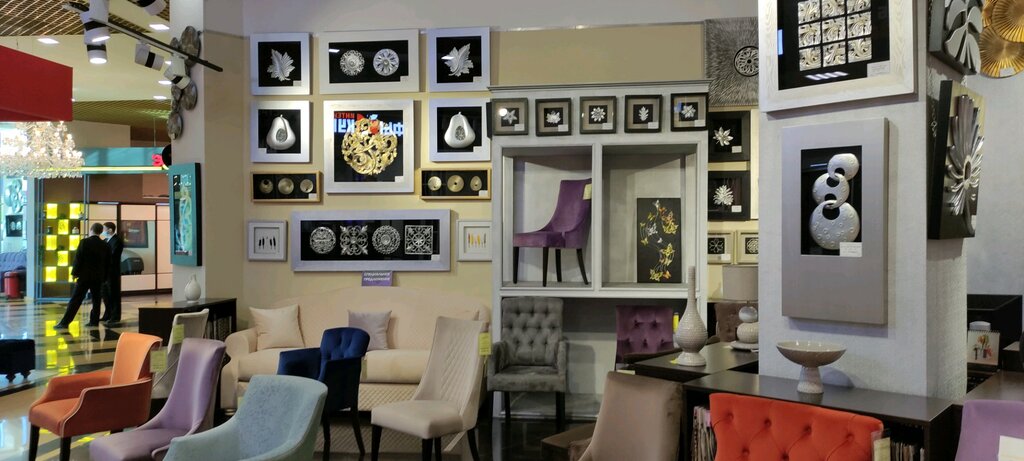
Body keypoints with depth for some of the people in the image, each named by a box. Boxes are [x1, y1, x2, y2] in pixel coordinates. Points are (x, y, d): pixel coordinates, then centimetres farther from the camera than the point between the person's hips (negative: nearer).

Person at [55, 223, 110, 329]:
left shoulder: (85, 242, -8)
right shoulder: (105, 245, 4)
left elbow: (78, 258, -9)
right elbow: (107, 263, 9)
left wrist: (74, 273, 0)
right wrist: (104, 277, 16)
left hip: (85, 276, -3)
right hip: (99, 277, 4)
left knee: (76, 300, -4)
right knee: (96, 299, 11)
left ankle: (65, 322, -4)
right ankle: (94, 321, 13)